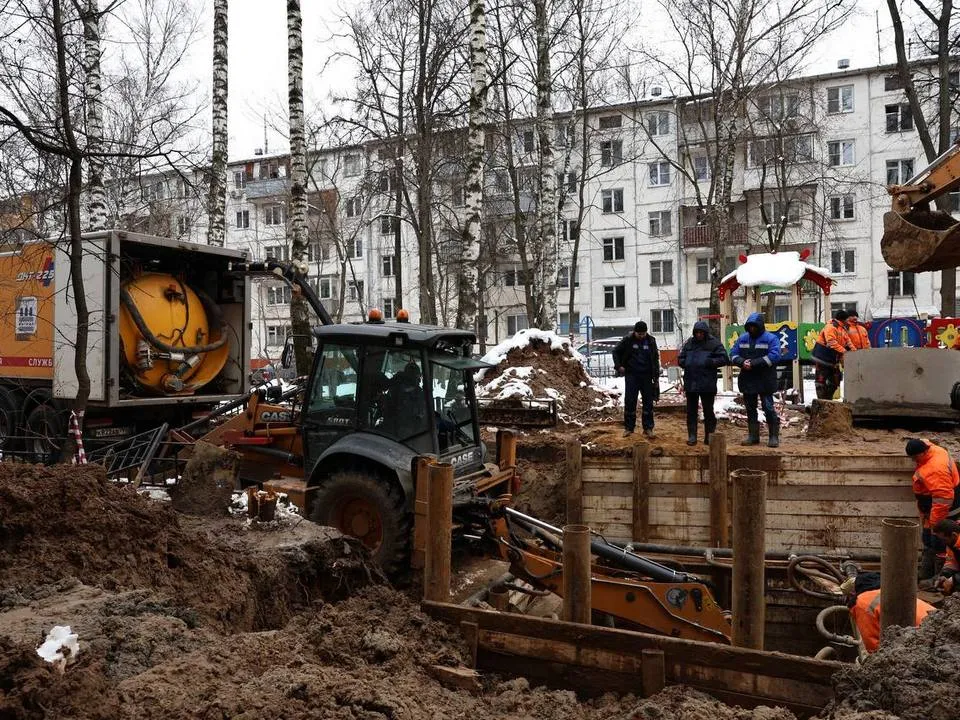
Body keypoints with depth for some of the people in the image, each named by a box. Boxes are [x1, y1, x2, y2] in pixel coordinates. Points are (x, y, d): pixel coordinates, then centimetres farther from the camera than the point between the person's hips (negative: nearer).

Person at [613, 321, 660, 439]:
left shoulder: (651, 341, 3)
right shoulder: (627, 340, -4)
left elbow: (655, 359, 11)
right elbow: (616, 352, 7)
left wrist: (656, 376, 8)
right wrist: (619, 366, -4)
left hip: (646, 376, 2)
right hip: (631, 375, -2)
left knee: (648, 402, 4)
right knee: (629, 402, 0)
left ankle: (648, 428, 11)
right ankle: (629, 427, 9)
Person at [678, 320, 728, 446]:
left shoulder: (714, 343, -2)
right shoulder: (689, 343, 10)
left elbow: (724, 359, -7)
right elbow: (680, 359, 17)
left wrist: (709, 362, -18)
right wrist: (686, 363, -4)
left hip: (707, 383, -4)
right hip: (690, 382, 4)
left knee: (708, 411, 5)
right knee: (691, 411, 8)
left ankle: (709, 436, 15)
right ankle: (692, 436, 14)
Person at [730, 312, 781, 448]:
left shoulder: (771, 338, -5)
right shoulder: (742, 339, 12)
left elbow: (774, 356, -17)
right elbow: (733, 354, 9)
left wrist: (754, 363, -22)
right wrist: (742, 362, -13)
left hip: (765, 381, -5)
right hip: (747, 381, 6)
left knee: (768, 408, -5)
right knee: (750, 409, 12)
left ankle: (774, 436, 4)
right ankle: (753, 435, 21)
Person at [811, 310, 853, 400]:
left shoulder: (843, 329, 14)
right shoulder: (831, 327, -17)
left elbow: (847, 341, 12)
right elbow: (831, 343, -28)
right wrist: (843, 351, -32)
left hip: (833, 359, 10)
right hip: (823, 358, -10)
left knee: (835, 380, 13)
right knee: (821, 379, -3)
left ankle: (828, 399, 23)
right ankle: (822, 400, 0)